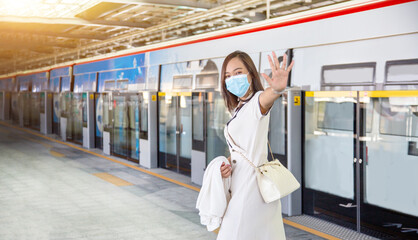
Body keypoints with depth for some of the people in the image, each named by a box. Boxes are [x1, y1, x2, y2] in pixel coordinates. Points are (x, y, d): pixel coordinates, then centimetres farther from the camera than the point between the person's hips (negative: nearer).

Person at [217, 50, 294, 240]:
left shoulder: (257, 101, -8)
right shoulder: (237, 109, 19)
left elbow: (266, 98, -33)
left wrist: (278, 89, -57)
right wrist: (228, 163, 2)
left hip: (253, 185, -9)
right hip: (240, 185, 9)